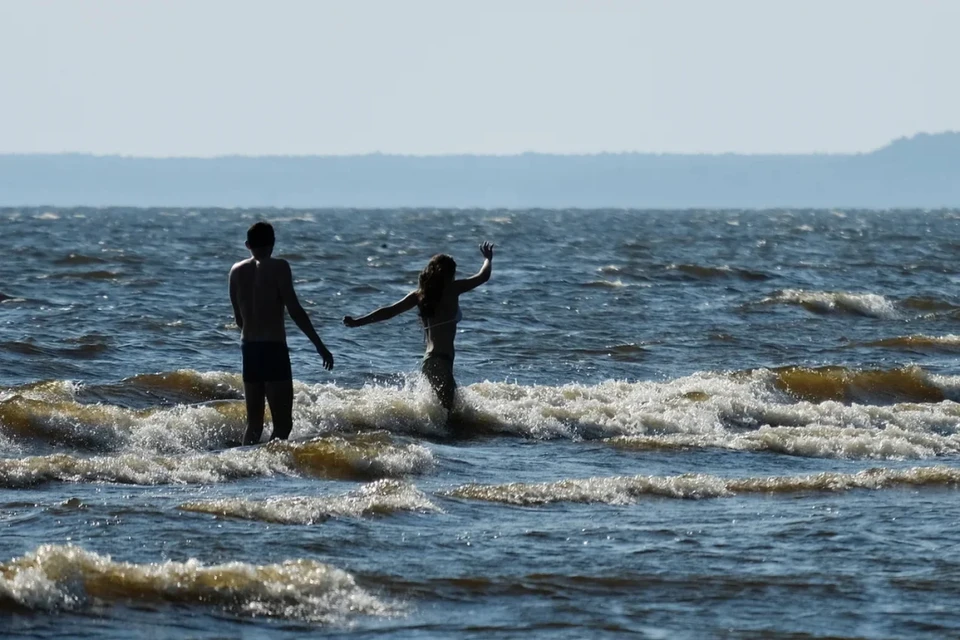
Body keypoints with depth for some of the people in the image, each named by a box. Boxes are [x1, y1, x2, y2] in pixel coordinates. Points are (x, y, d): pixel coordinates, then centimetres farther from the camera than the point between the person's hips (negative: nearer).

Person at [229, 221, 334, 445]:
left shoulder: (237, 271, 9)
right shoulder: (278, 267, -8)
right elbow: (294, 310, -12)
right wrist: (320, 345, -8)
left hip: (249, 348, 6)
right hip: (273, 348, -6)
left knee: (254, 423, 14)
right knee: (283, 424, -6)